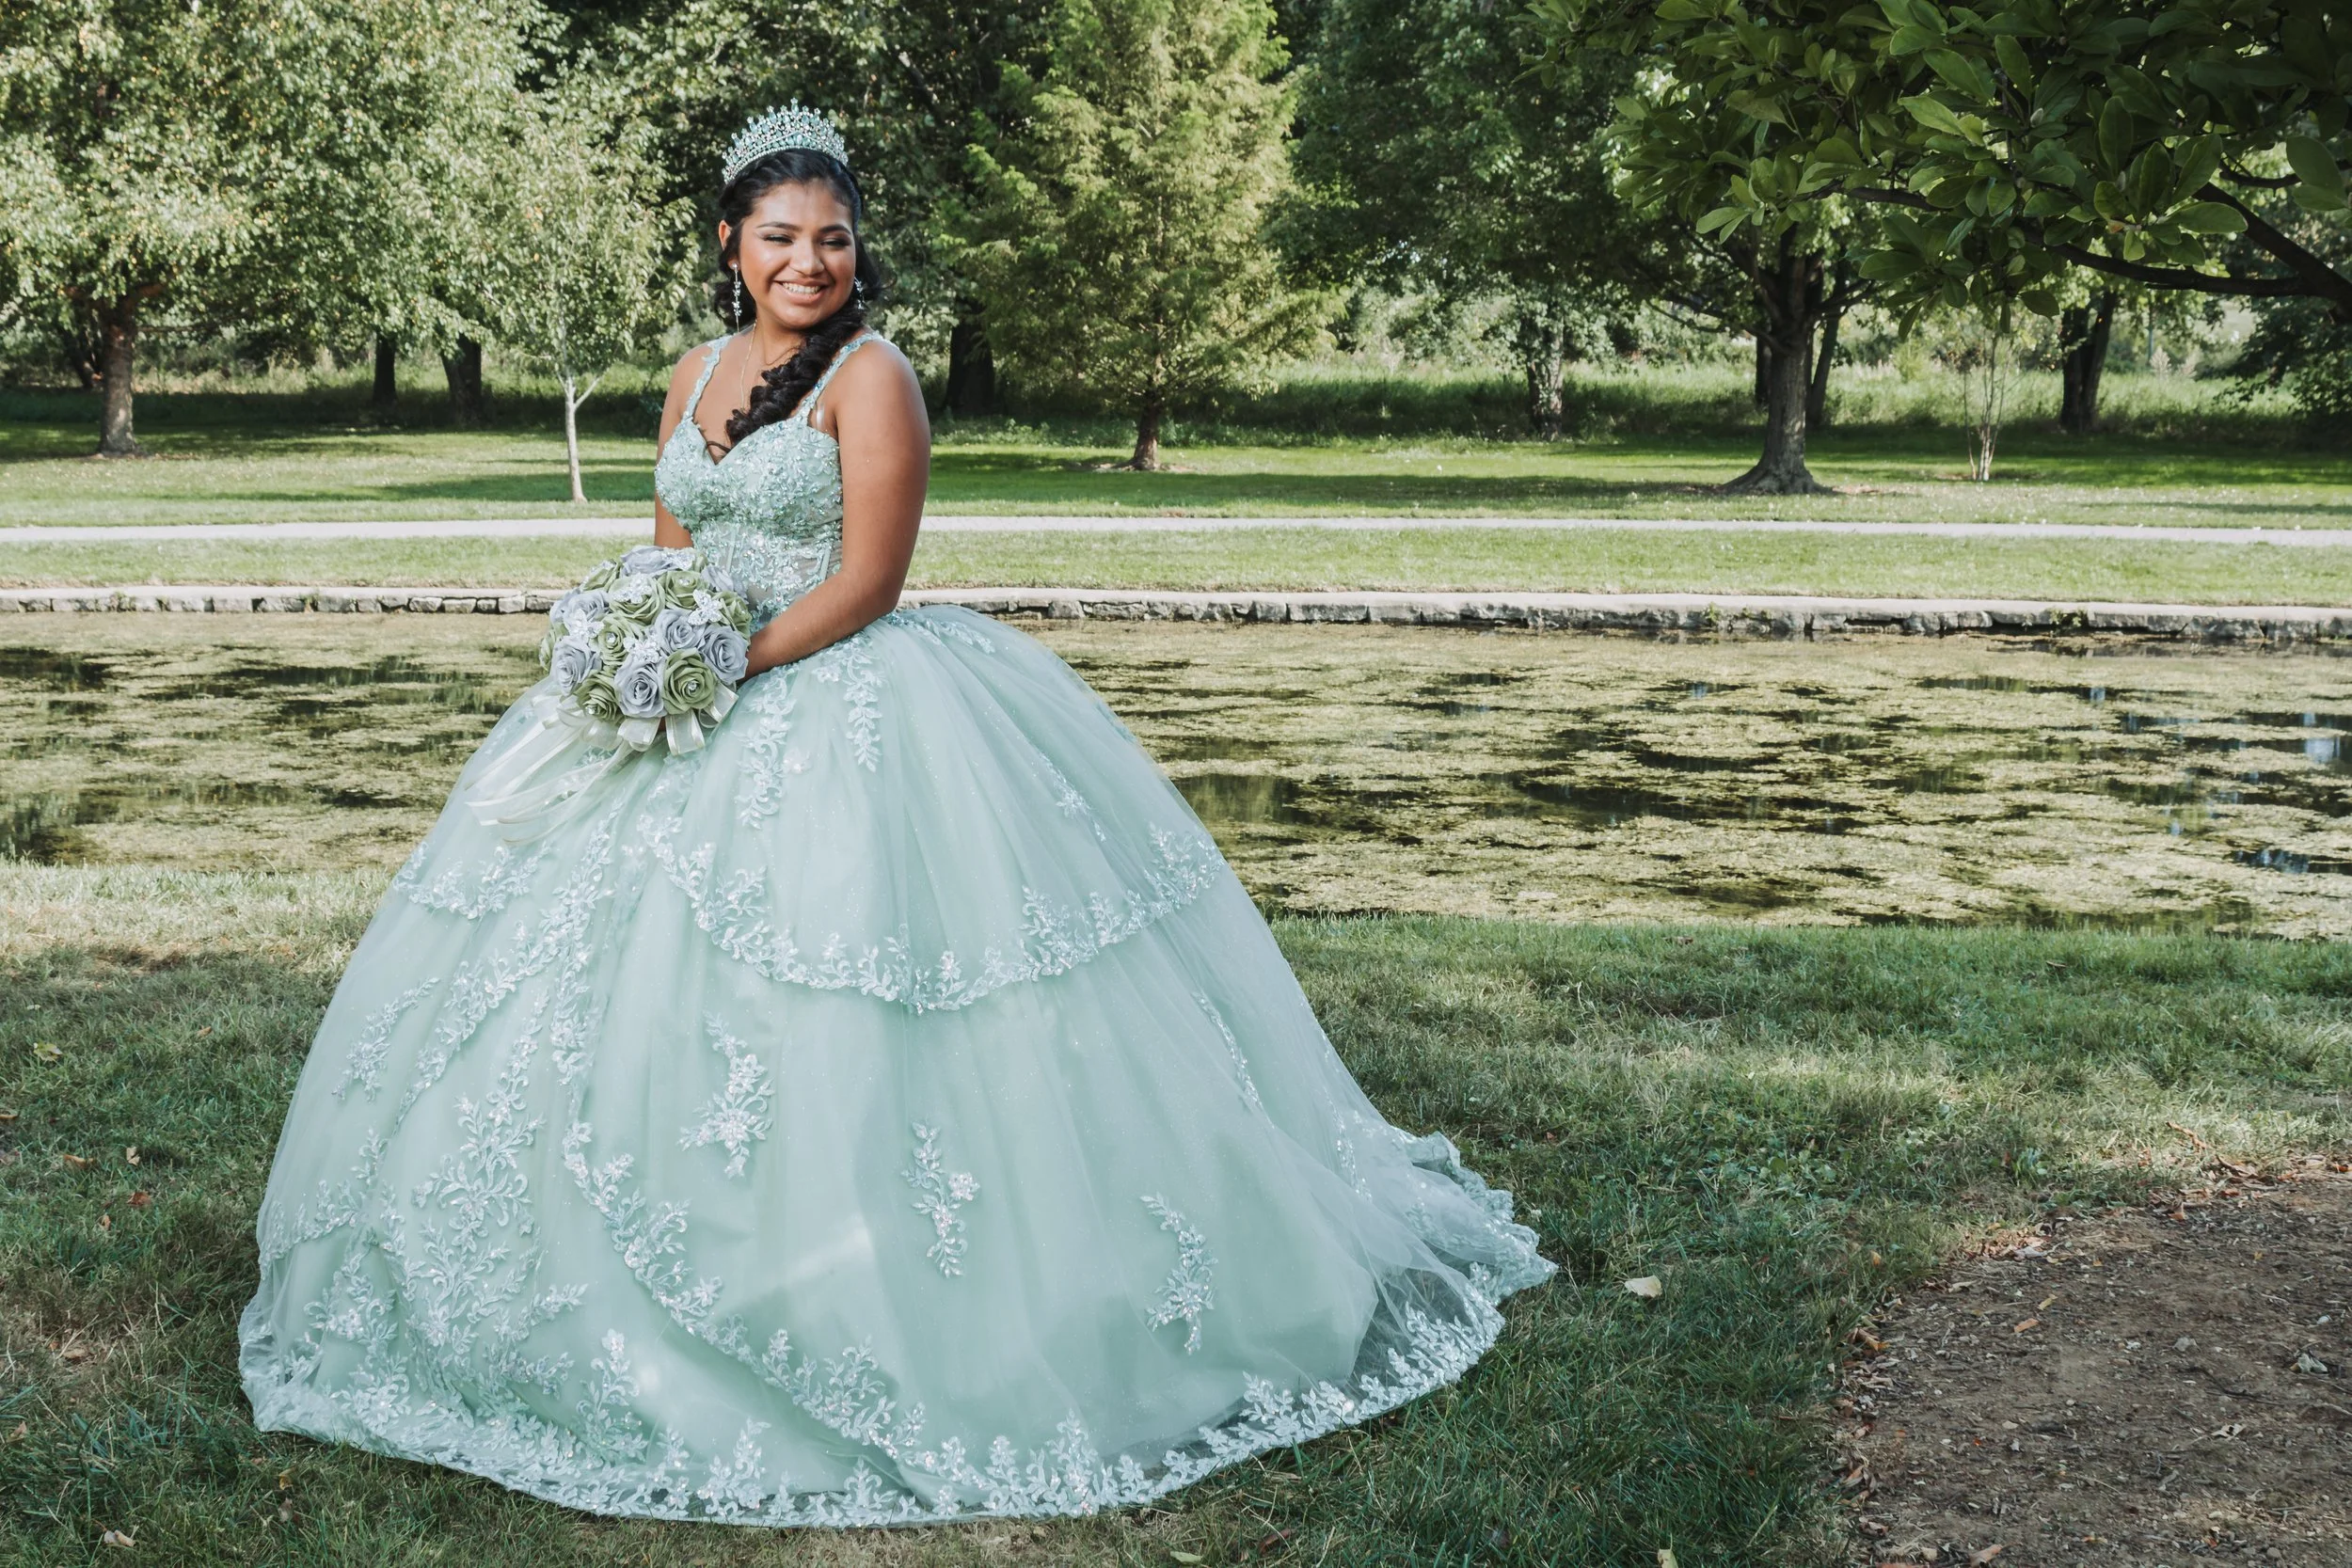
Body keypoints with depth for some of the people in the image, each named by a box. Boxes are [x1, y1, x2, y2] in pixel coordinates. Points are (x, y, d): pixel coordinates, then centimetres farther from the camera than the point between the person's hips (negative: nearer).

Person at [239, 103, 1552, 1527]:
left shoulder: (871, 375, -7)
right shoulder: (697, 376, 14)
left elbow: (868, 580, -14)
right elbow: (666, 555, 17)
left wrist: (734, 666, -19)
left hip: (841, 706, -7)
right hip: (701, 711, 7)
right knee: (605, 964, 4)